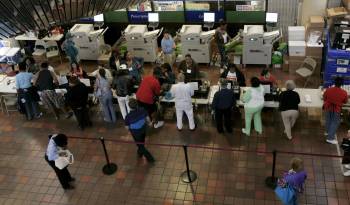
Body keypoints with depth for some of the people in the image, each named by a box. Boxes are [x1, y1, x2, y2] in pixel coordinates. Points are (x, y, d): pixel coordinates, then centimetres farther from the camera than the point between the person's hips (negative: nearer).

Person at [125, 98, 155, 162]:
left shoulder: (128, 116, -34)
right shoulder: (142, 110, -25)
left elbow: (127, 127, -18)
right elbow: (147, 119, -10)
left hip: (136, 132, -4)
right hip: (143, 129, 4)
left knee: (140, 145, 19)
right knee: (142, 142, 30)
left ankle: (150, 158, 27)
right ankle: (140, 153, 57)